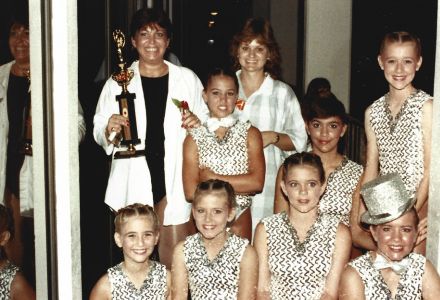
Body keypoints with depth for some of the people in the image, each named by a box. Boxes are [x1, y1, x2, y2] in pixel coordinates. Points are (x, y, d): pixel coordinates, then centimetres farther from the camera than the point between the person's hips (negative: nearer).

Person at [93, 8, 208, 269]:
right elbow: (99, 131, 6)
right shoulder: (118, 82, 4)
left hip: (176, 181, 0)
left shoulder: (188, 79, 7)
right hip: (135, 183, 0)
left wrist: (198, 123, -7)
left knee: (177, 262, 0)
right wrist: (109, 130, -16)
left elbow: (206, 118, 15)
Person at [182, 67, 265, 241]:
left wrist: (212, 178, -11)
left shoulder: (250, 133, 0)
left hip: (240, 218, 1)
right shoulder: (194, 139, -1)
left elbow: (257, 182, -12)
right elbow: (190, 192, -11)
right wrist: (239, 184, -12)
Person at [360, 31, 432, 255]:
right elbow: (371, 169, 10)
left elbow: (430, 169, -10)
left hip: (418, 205, -4)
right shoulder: (373, 112, 7)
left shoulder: (426, 107, -8)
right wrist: (361, 215, 4)